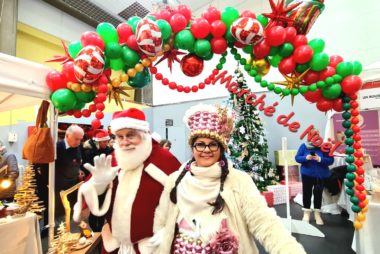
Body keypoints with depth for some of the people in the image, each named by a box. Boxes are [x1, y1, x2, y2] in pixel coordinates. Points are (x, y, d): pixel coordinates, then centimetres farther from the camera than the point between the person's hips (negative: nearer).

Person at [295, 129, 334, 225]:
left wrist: (320, 159, -24)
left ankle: (317, 214, 27)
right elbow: (297, 158, -4)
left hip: (321, 175, 0)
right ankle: (306, 213, 22)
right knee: (307, 193, 6)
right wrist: (306, 158, -22)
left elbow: (331, 160, -8)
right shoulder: (304, 146, -4)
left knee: (318, 194, 11)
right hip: (307, 174, 0)